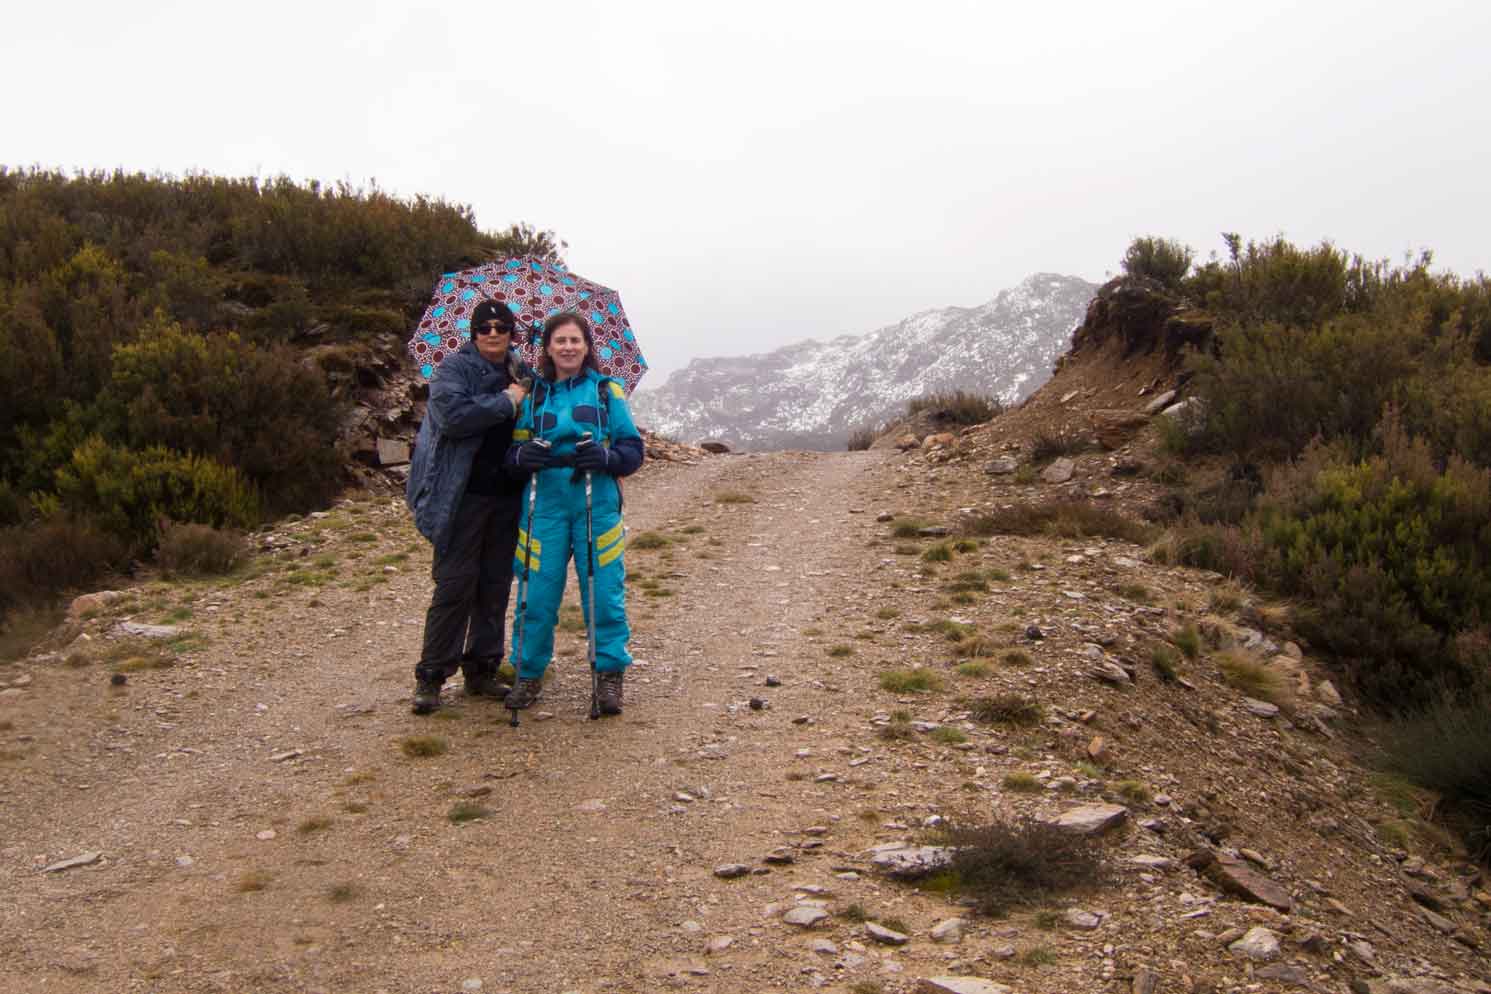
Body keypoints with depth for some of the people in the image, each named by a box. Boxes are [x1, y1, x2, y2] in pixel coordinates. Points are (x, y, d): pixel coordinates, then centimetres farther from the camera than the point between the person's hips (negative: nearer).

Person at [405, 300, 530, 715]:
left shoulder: (523, 373, 15)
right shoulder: (454, 368, -3)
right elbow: (453, 414, -22)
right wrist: (506, 402, -15)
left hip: (508, 497, 6)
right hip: (464, 497, -6)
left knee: (496, 586, 10)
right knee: (455, 586, -4)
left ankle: (482, 670, 20)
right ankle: (431, 676, 5)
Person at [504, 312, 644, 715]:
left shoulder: (606, 391, 7)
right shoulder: (533, 395, 11)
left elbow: (633, 449, 4)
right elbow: (513, 448, 12)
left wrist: (607, 457, -17)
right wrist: (521, 455, -12)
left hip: (597, 507, -1)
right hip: (545, 505, 1)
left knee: (604, 591, -1)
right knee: (537, 592, 2)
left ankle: (610, 673, 13)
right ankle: (528, 672, 18)